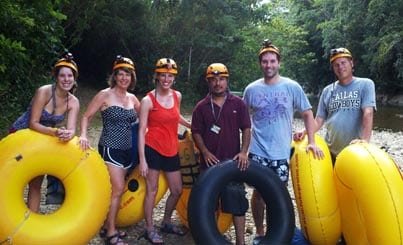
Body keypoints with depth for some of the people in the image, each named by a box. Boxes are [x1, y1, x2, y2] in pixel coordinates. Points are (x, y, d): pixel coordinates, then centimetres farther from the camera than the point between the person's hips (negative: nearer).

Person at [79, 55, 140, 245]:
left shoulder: (132, 98, 10)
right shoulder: (105, 95, -6)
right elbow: (87, 116, -6)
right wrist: (84, 135, -20)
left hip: (126, 150, 6)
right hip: (110, 148, -6)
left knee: (114, 190, 11)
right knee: (118, 189, -11)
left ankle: (107, 226, 25)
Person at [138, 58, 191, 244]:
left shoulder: (177, 96, 6)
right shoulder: (148, 100, -11)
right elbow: (141, 130, -12)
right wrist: (142, 159, -16)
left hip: (171, 151, 6)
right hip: (153, 149, -6)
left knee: (177, 190, 13)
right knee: (152, 190, 3)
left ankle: (166, 222, 34)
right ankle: (150, 230, 18)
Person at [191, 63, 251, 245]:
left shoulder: (238, 104, 1)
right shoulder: (201, 106, 3)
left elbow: (246, 129, 1)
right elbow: (196, 132, 4)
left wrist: (243, 152, -11)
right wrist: (205, 152, -9)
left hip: (233, 161, -1)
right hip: (210, 161, 1)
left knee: (236, 199, 0)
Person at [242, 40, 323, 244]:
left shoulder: (292, 87, -3)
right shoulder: (251, 89, 0)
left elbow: (307, 114, 4)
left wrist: (311, 142, -6)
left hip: (281, 152, 0)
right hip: (257, 151, 1)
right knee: (259, 192, 8)